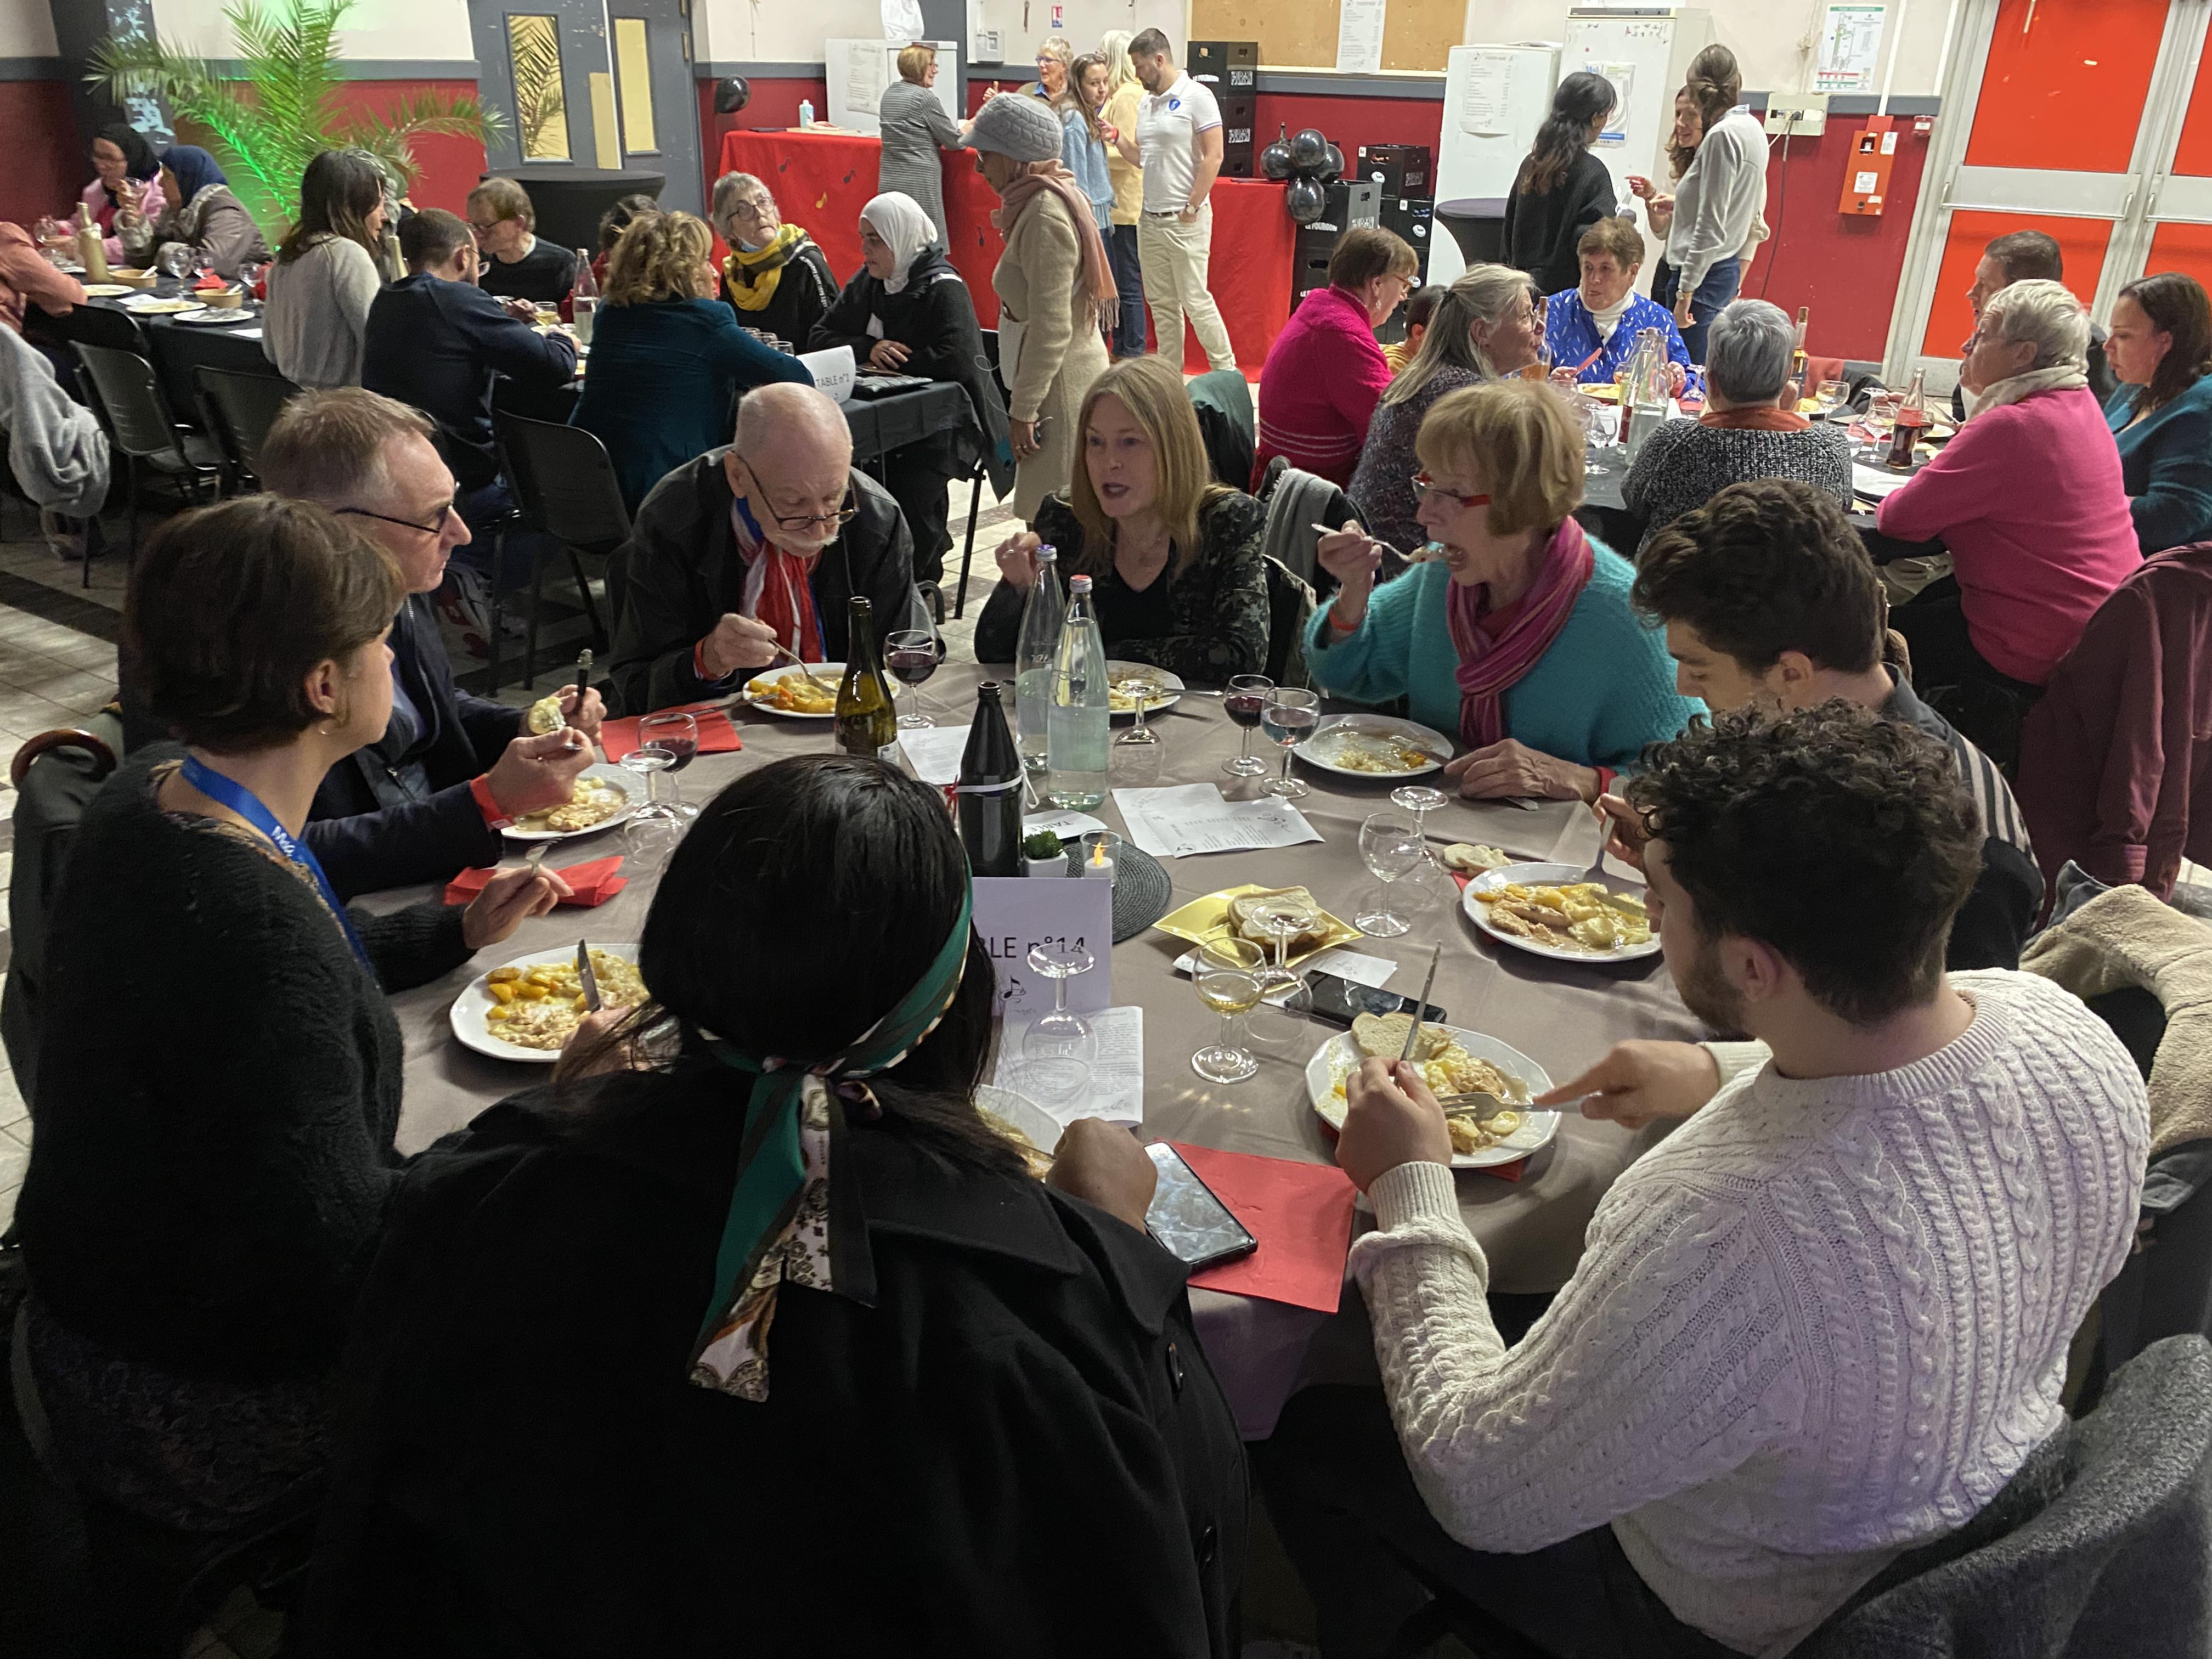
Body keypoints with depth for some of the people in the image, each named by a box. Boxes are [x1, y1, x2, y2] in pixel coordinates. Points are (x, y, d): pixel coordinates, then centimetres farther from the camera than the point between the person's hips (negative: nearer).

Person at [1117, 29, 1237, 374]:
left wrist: (1192, 208, -15)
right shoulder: (1146, 104, 15)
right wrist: (1118, 139, 3)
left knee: (1195, 300, -7)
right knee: (1160, 303, 9)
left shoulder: (1196, 97, -8)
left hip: (1185, 220, -8)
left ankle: (1226, 371, 5)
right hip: (1149, 218, 8)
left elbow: (1213, 156, -13)